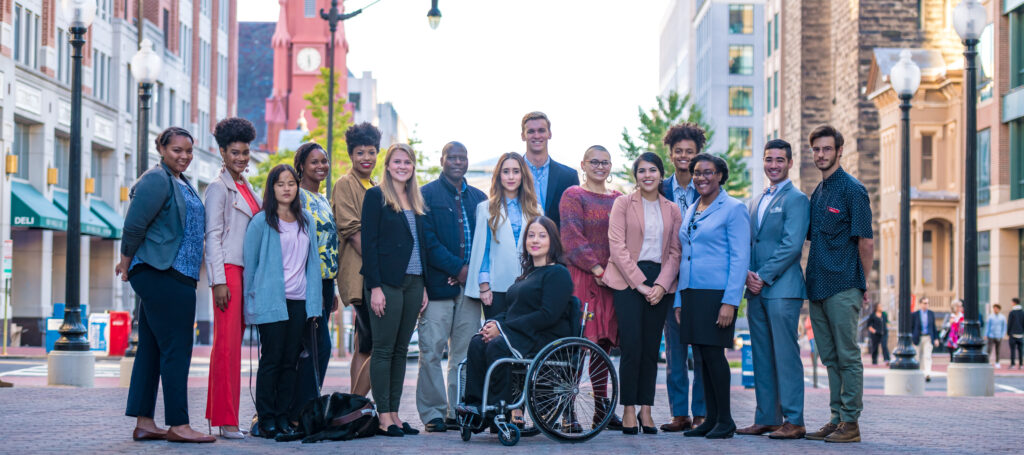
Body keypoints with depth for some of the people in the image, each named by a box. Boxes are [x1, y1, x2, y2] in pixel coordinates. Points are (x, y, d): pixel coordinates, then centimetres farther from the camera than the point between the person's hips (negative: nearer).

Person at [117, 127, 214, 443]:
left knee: (152, 349, 9)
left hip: (176, 276, 9)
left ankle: (143, 423, 13)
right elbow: (134, 225, -15)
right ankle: (178, 425, -7)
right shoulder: (157, 180, -10)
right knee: (176, 348, -9)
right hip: (161, 275, -9)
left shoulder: (182, 183, 19)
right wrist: (126, 264, -4)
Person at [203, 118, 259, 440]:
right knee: (227, 344, -7)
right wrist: (219, 280, -15)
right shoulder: (219, 188, -4)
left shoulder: (247, 188, 19)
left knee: (234, 343, 7)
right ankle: (226, 421, -6)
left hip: (246, 270, 8)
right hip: (227, 269, -8)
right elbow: (212, 236, -9)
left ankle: (219, 413, 12)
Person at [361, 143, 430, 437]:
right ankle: (384, 417, -2)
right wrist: (375, 287, -15)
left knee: (401, 350, 8)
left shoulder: (416, 201, 16)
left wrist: (424, 287, 11)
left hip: (413, 283, 6)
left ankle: (394, 414, 11)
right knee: (383, 349, -4)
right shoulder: (376, 197, -3)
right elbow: (369, 242, -8)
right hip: (387, 282, -6)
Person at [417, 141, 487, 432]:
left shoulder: (478, 198, 18)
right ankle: (433, 414, 1)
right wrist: (457, 268, -13)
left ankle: (459, 411, 11)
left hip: (470, 286, 4)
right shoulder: (427, 195, 3)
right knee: (432, 351, -5)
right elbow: (428, 240, -7)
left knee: (466, 352, 5)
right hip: (438, 285, -4)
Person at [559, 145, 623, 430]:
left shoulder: (618, 200, 17)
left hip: (611, 279, 6)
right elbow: (572, 238, -10)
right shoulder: (573, 196, -1)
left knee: (604, 342, 8)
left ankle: (601, 408, 15)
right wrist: (596, 268, -14)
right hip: (581, 277, -6)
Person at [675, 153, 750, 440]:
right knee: (703, 356, 7)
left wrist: (730, 301, -17)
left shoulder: (733, 209, -5)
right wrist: (679, 300, 16)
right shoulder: (690, 212, 17)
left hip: (717, 294, -7)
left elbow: (740, 258, -10)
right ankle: (711, 419, 13)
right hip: (691, 294, 7)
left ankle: (725, 420, 1)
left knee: (713, 353, -8)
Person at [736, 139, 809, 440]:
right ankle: (766, 418, 14)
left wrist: (763, 276, -13)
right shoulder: (757, 201, 20)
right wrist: (748, 274, 1)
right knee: (761, 356, 9)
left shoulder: (796, 199, -5)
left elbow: (792, 246, -13)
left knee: (786, 355, -8)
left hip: (783, 288, -8)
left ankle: (793, 422, -5)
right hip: (757, 290, 8)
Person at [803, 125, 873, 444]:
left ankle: (851, 423, 0)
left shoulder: (852, 189, -8)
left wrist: (863, 284, -5)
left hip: (843, 288, -8)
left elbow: (866, 242, -9)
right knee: (830, 358, 11)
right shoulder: (818, 193, 16)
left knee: (847, 356, -4)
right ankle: (837, 419, 16)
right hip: (818, 287, 8)